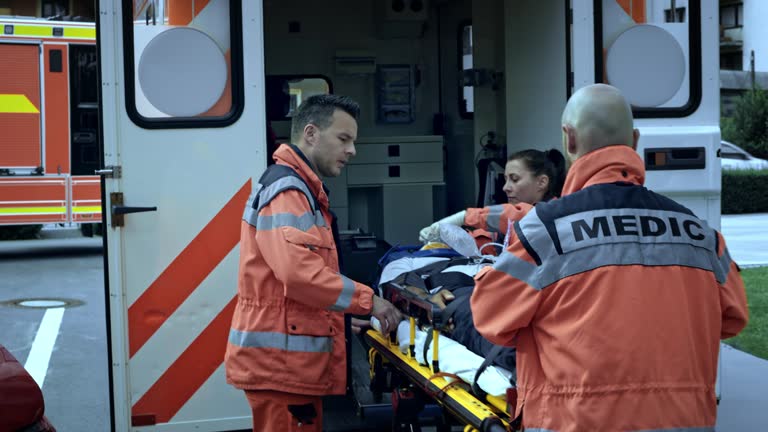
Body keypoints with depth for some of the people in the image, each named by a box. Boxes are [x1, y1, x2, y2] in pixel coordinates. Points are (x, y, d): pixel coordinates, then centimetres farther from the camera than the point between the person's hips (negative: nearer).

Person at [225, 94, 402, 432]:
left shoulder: (299, 189, 21)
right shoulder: (286, 188, -14)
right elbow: (298, 271, -27)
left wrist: (343, 314, 15)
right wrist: (366, 300, -19)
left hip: (289, 359, 11)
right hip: (280, 360, -11)